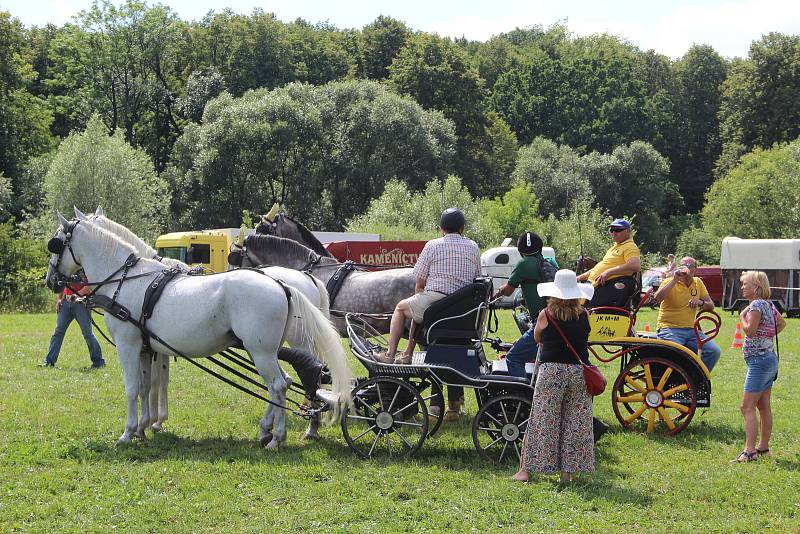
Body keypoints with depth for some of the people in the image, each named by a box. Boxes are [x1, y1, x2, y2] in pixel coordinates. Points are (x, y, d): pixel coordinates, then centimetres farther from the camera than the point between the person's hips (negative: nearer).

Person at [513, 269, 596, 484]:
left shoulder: (546, 315, -3)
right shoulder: (584, 315, 1)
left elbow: (537, 338, 12)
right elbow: (584, 339, 13)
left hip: (551, 371, -2)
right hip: (579, 371, 2)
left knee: (542, 420, 3)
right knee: (575, 423, 8)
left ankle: (526, 469, 6)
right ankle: (567, 471, 10)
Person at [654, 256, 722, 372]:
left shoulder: (698, 283, 14)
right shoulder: (669, 282, -1)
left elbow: (711, 306, 13)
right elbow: (657, 298, -21)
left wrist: (700, 302, -10)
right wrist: (675, 279, -19)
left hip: (691, 330, 5)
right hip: (669, 328, -5)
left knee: (714, 351, -15)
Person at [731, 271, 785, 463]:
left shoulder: (756, 304, -15)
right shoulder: (769, 304, 12)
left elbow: (750, 330, -22)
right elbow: (782, 323, 27)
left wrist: (742, 316, -6)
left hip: (759, 360, -10)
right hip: (770, 358, 10)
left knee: (747, 407, -11)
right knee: (764, 406, 15)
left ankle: (749, 451, -17)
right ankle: (764, 447, 21)